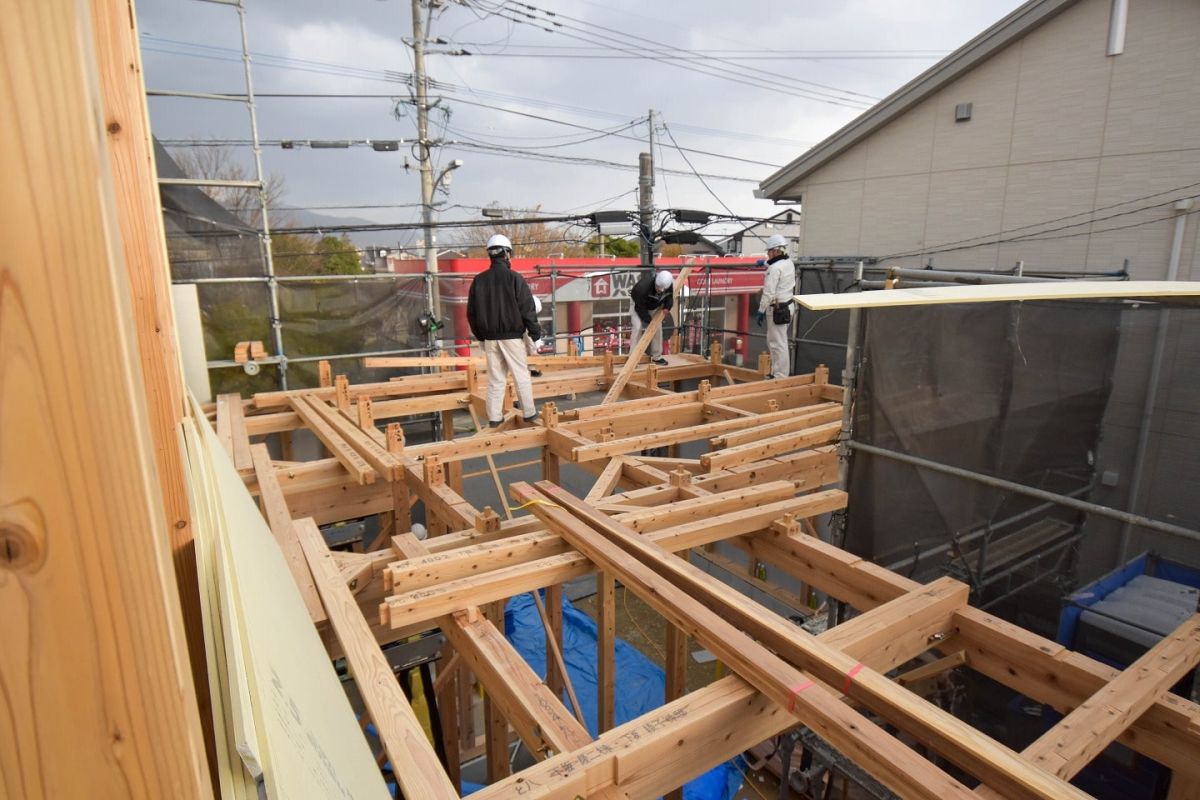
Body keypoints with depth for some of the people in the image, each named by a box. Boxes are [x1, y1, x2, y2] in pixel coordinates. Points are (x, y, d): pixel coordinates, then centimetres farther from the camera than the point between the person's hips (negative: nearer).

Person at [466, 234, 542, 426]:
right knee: (522, 376, 6)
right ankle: (529, 413, 11)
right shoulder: (514, 278, -9)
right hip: (512, 336, -4)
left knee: (495, 378, 9)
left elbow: (471, 312, 11)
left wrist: (480, 336, 21)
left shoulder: (479, 280, 5)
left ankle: (494, 417, 10)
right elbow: (527, 309, -9)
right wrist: (535, 334, -1)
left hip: (490, 337, 4)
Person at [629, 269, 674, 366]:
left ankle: (656, 356, 14)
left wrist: (667, 307, -21)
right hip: (639, 305, -5)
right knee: (638, 327, -19)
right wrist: (648, 320, -27)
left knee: (658, 328, 1)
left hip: (654, 307, 5)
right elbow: (640, 306, -32)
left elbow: (670, 296, -2)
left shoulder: (669, 285, -26)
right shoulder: (643, 285, -42)